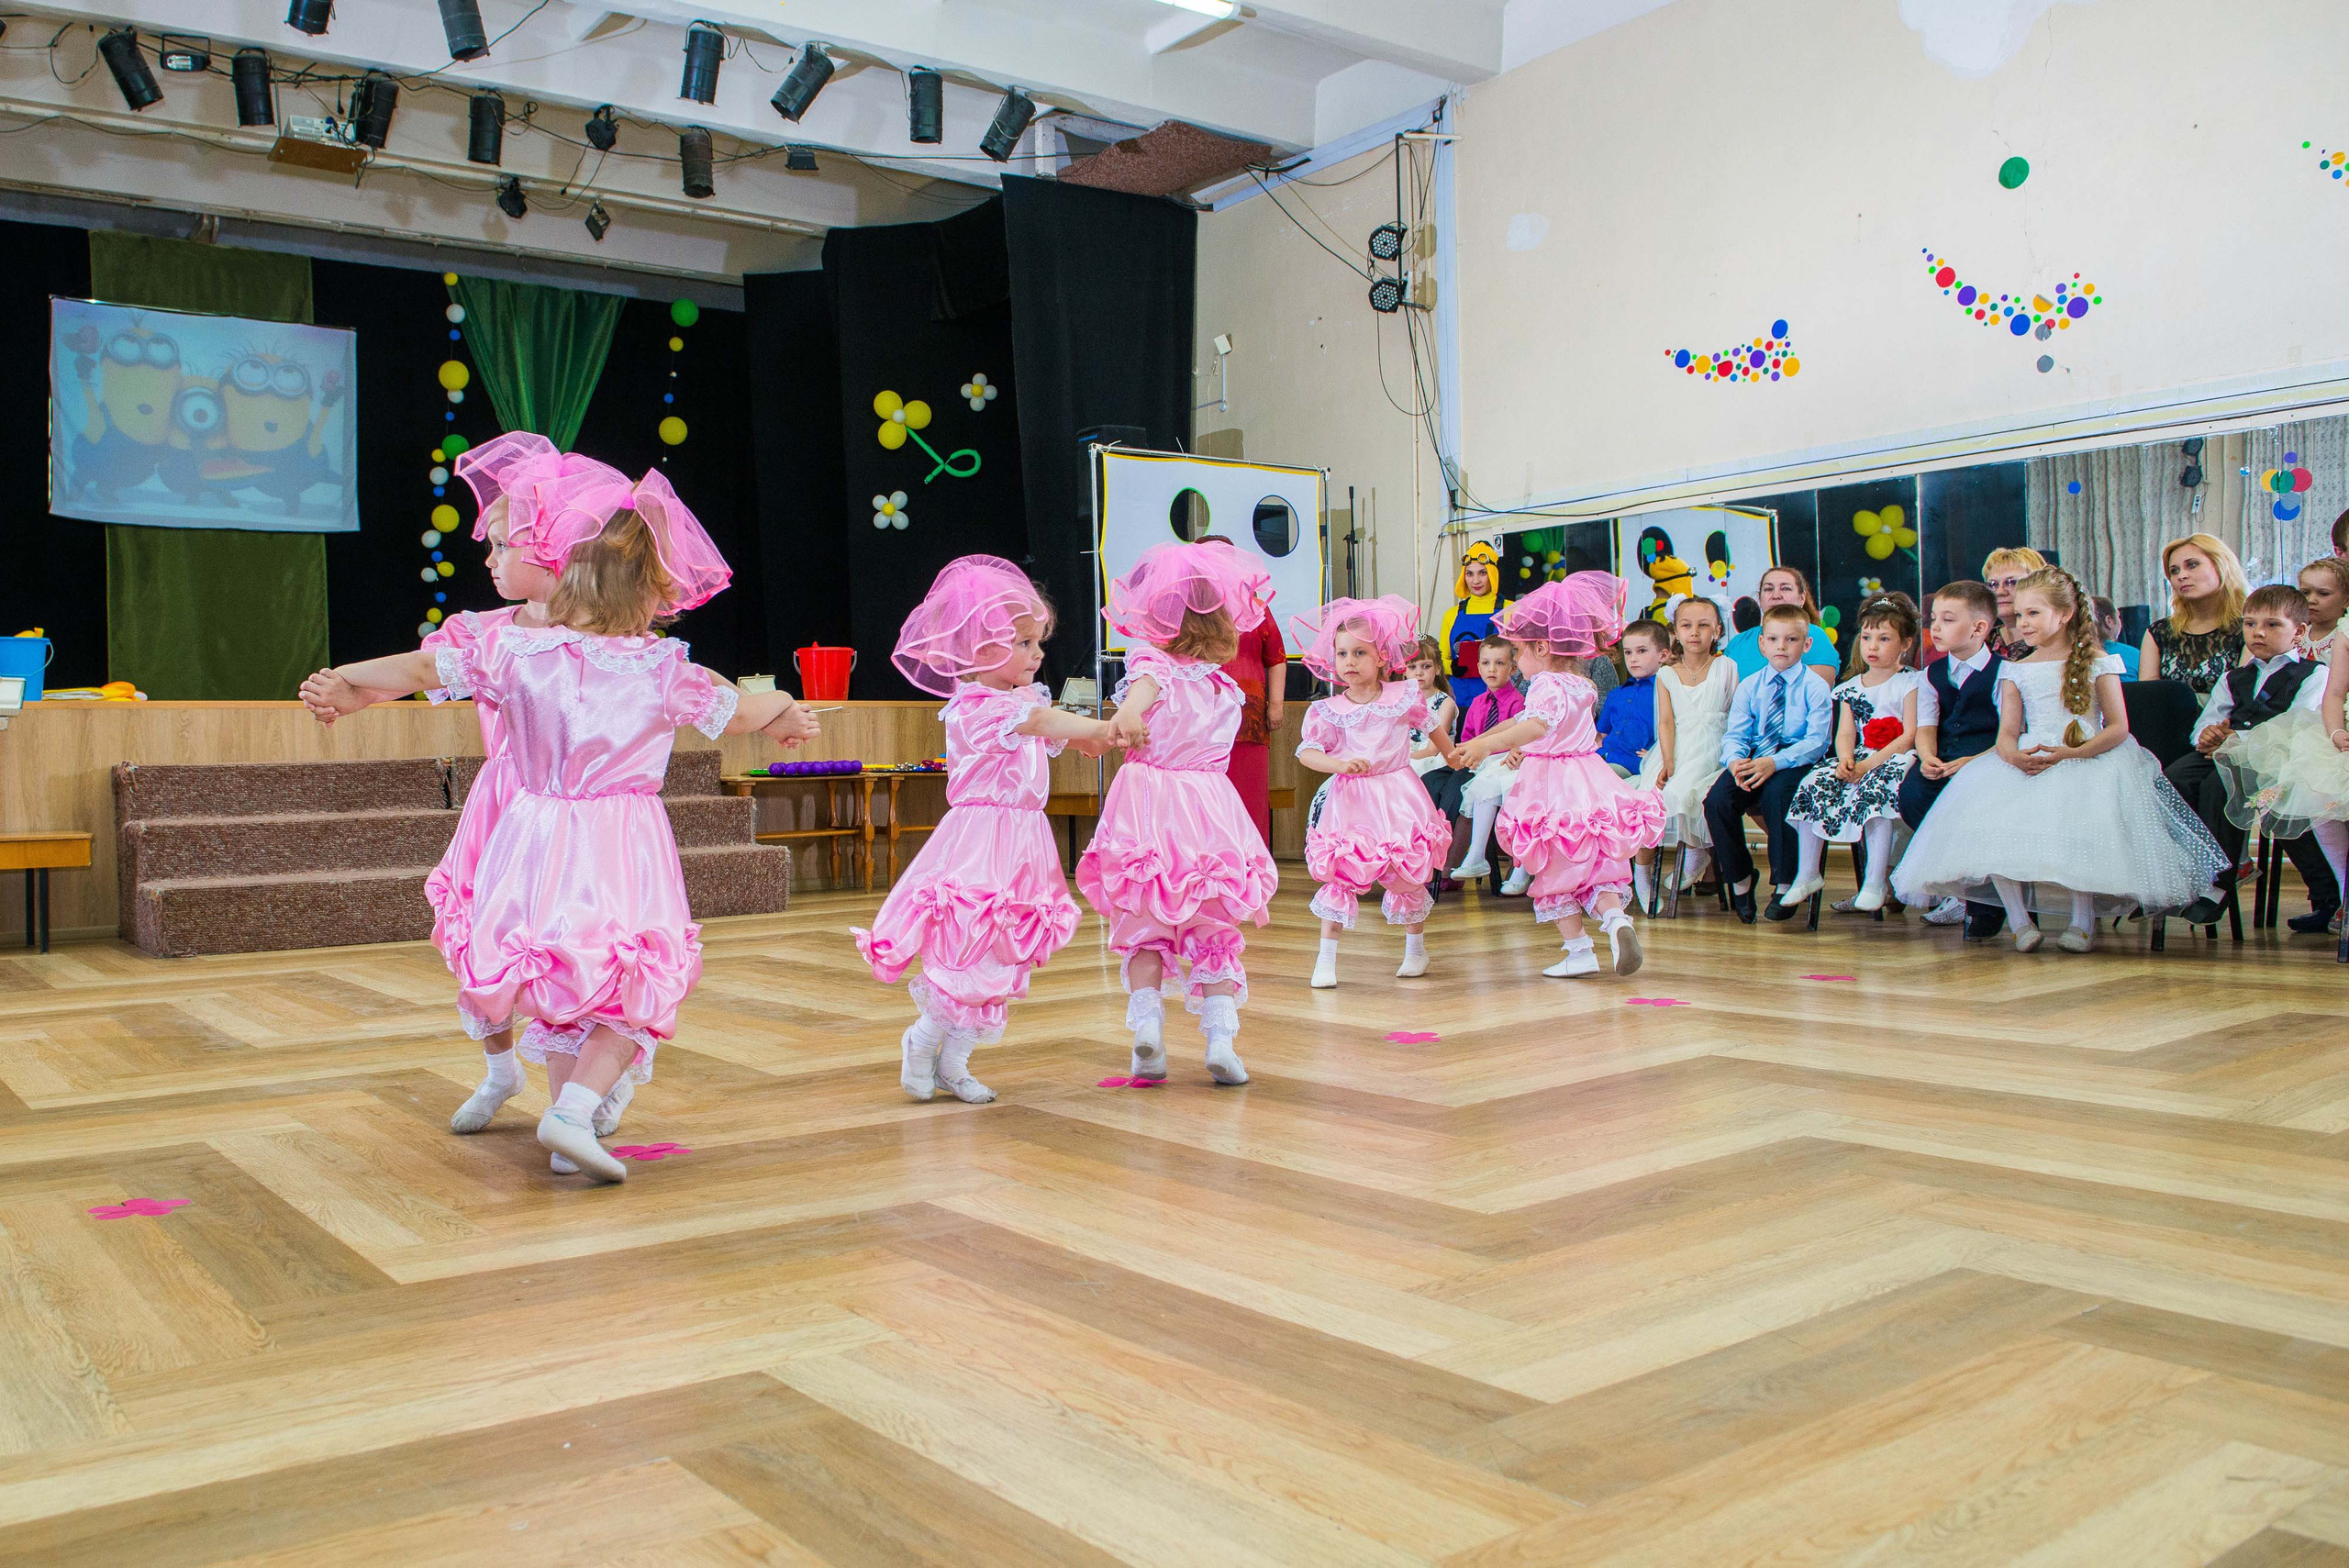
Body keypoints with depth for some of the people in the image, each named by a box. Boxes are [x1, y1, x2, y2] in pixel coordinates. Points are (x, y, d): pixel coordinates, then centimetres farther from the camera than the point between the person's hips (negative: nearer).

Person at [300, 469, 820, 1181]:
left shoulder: (515, 652, -5)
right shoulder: (664, 673, -11)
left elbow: (420, 666, 9)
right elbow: (738, 711, 6)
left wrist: (345, 679, 28)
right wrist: (785, 706, 29)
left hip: (537, 841, 3)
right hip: (620, 853, -3)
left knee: (560, 984, 20)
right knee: (638, 987, 7)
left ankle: (566, 1117, 24)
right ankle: (577, 1107, -11)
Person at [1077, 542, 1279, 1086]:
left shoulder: (1151, 661, -6)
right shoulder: (1226, 689, 7)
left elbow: (1146, 686, -30)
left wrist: (1129, 713, -51)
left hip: (1148, 807, -2)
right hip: (1210, 804, 3)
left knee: (1142, 930, 11)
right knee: (1216, 934, 12)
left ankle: (1146, 1019, -5)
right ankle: (1221, 1036, 2)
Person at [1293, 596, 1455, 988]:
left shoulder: (1404, 696, -1)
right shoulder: (1327, 710, -3)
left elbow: (1432, 727, 17)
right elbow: (1307, 752, -10)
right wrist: (1340, 764, -26)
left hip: (1397, 797, 1)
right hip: (1349, 800, 0)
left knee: (1407, 875, 5)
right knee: (1339, 875, -7)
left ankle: (1416, 948, 28)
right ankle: (1325, 959, 2)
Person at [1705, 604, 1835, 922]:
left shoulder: (1815, 686, -1)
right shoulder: (1748, 687, 11)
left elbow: (1816, 741, -12)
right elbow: (1734, 735, 5)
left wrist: (1775, 763, -27)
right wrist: (1735, 762, -20)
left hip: (1797, 762, -4)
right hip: (1754, 761, 4)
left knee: (1776, 792, -36)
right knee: (1717, 798, -23)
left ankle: (1785, 884, -19)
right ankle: (1739, 880, -2)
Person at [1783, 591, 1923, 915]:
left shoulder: (1912, 682, -2)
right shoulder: (1851, 687, 15)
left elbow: (1910, 737, -11)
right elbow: (1845, 734, 6)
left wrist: (1868, 764, -20)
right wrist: (1845, 760, -18)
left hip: (1896, 759, -6)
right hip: (1859, 760, 6)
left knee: (1876, 788, -36)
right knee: (1814, 784, -17)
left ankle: (1875, 883, -33)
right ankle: (1809, 873, -9)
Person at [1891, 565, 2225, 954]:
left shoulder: (2096, 662, 4)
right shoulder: (2016, 670, 15)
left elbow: (2118, 728, -2)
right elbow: (2007, 731, 9)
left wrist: (2072, 754, -18)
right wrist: (2014, 755, -16)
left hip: (2087, 761, -4)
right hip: (2027, 762, 4)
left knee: (2075, 820, -34)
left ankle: (2083, 920, -14)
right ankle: (2018, 918, -13)